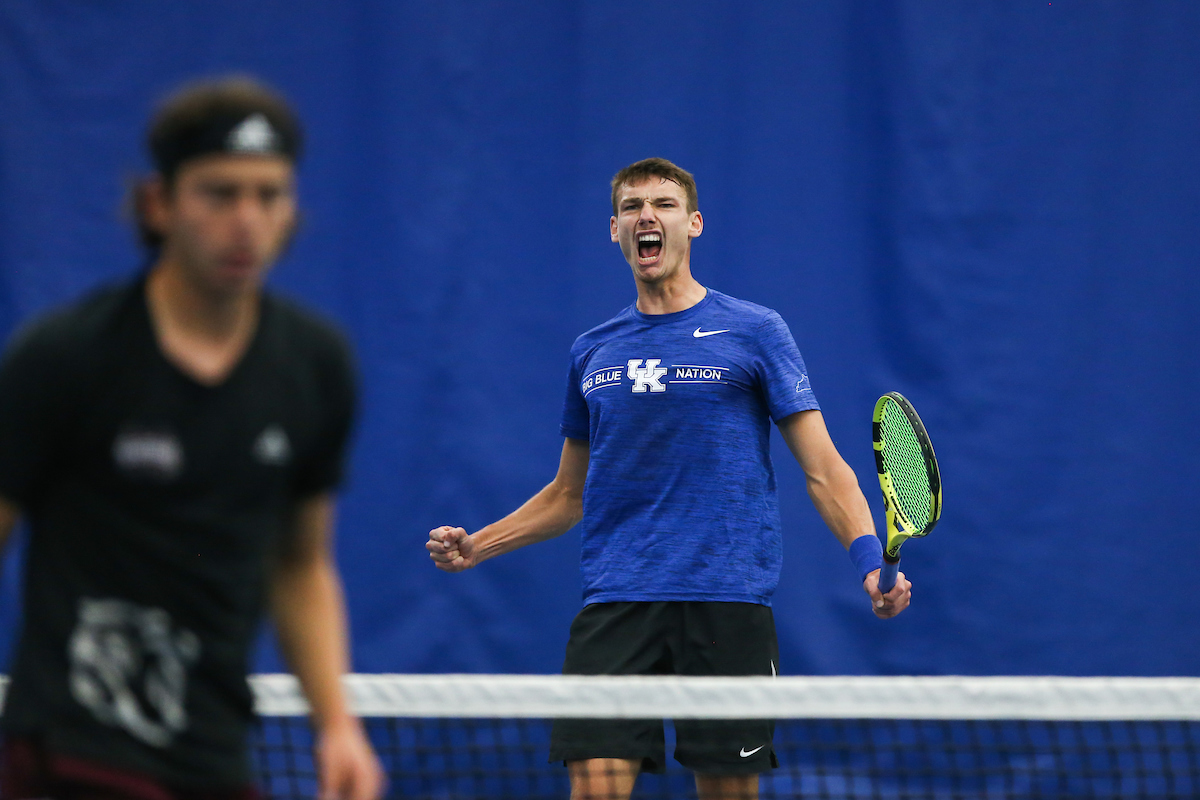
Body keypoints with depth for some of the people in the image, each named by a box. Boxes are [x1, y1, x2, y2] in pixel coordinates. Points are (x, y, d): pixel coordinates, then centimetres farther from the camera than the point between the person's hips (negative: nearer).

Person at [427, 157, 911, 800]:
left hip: (728, 602, -2)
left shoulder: (755, 332, 4)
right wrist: (475, 547, 11)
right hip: (615, 600, 2)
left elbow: (822, 470, 0)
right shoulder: (592, 351, 15)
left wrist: (871, 564, -15)